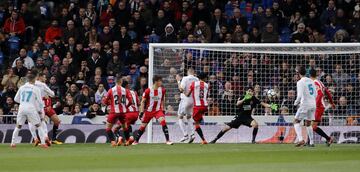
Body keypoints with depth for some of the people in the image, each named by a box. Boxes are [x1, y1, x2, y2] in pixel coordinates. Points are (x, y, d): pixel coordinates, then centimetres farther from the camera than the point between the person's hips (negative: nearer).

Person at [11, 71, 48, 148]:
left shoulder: (22, 87, 10)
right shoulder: (36, 89, -1)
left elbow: (16, 99, 16)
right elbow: (40, 101, -2)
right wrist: (40, 110, 12)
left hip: (22, 108, 3)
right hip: (31, 108, -3)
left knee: (18, 126, 16)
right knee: (39, 125, 6)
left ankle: (12, 143, 13)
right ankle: (43, 143, -1)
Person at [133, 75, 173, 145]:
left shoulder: (162, 90, -4)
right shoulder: (148, 91, -14)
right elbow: (143, 101, -7)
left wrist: (163, 109, 12)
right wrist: (141, 112, -11)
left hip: (158, 110, 1)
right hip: (149, 111, -1)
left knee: (163, 122, -22)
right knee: (143, 126, 8)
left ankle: (168, 140, -19)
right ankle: (136, 141, 29)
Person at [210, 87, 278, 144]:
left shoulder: (254, 99, -7)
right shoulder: (242, 98, -11)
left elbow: (263, 104, -9)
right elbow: (238, 103, -31)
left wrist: (270, 106, -26)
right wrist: (244, 99, -47)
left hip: (248, 117, 1)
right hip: (239, 117, -1)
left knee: (255, 124, -29)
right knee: (226, 128, -6)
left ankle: (253, 140, -12)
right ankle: (215, 140, 11)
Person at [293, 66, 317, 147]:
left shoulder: (300, 82, -10)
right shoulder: (311, 81, 12)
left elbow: (300, 96, -16)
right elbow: (315, 94, 15)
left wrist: (296, 103, 0)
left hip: (305, 105, -7)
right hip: (313, 104, 7)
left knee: (296, 122, 0)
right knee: (308, 124, 17)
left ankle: (301, 139, -17)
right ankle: (311, 142, 13)